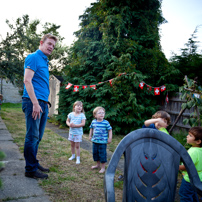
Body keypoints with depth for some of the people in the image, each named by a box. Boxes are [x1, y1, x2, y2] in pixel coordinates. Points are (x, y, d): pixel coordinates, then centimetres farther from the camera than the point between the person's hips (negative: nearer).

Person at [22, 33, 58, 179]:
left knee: (37, 137, 14)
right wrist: (35, 103, -20)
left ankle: (34, 163, 26)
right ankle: (30, 169, 5)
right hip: (33, 102, -9)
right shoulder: (33, 57, -5)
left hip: (43, 103, 9)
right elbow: (27, 80, -15)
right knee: (32, 137, -4)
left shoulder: (45, 61, 21)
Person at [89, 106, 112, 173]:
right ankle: (98, 165, 37)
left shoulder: (106, 122, -12)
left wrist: (110, 138, -8)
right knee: (95, 153, 16)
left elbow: (110, 130, -6)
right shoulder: (93, 122, 0)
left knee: (102, 154, 0)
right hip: (95, 141, 5)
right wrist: (90, 136, 16)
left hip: (103, 142, -5)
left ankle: (103, 167, 15)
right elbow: (91, 129, 16)